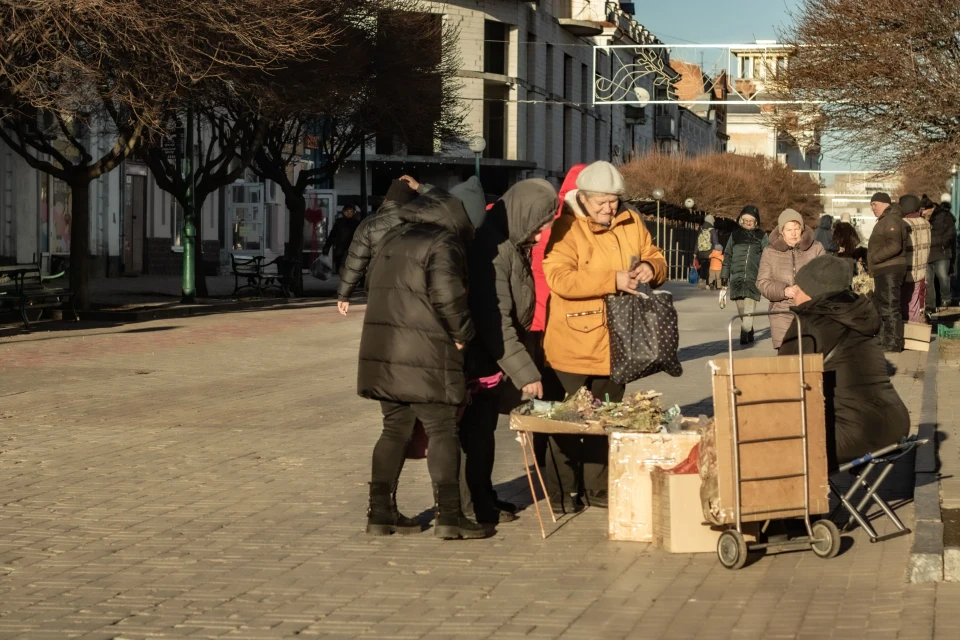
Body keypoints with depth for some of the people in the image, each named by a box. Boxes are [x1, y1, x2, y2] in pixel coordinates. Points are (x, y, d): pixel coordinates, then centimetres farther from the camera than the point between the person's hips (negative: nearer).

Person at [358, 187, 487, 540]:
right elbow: (447, 294, -22)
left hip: (383, 352, 8)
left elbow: (374, 288, 24)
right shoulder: (443, 244, -8)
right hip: (425, 358, -8)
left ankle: (381, 511, 13)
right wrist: (462, 333, -6)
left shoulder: (392, 240, 19)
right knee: (442, 431, -1)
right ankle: (448, 515, -3)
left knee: (395, 429, 14)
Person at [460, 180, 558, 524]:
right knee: (475, 430, 0)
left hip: (496, 356, 10)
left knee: (484, 428, 17)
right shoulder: (494, 250, -25)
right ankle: (472, 505, 9)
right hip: (478, 357, -10)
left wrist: (519, 363, 13)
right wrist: (525, 372, -27)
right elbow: (495, 322, -28)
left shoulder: (514, 245, 6)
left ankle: (482, 497, 27)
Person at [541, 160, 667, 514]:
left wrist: (651, 268, -10)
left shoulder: (632, 223, 6)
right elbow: (559, 278, -25)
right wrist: (613, 281, -28)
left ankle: (599, 488, 25)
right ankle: (562, 492, 11)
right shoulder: (567, 229, -12)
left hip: (615, 343, 6)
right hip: (574, 344, -5)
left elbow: (656, 259, 15)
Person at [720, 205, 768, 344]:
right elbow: (727, 256, 14)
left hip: (753, 279, -3)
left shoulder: (762, 236, 3)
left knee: (749, 309, -14)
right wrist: (724, 275, 13)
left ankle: (745, 333, -18)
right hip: (736, 278, 3)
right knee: (741, 310, 7)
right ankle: (749, 333, 22)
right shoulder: (735, 234, 10)